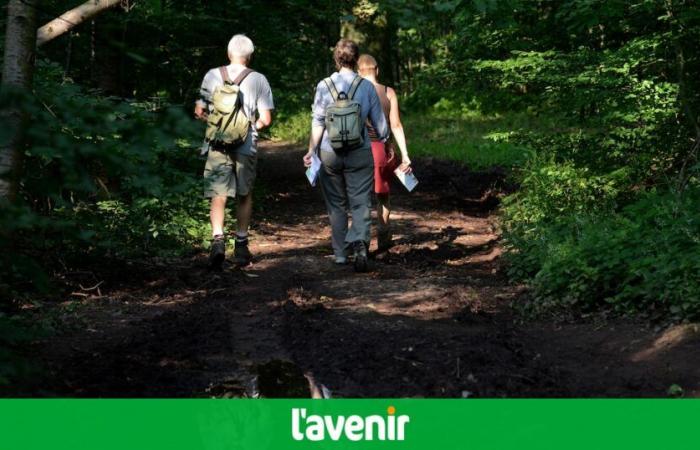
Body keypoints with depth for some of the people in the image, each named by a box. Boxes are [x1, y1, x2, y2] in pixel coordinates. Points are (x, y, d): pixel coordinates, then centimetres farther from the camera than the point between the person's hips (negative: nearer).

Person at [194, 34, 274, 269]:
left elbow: (199, 112, 3)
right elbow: (266, 119, -4)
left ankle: (218, 239, -19)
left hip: (218, 145, 0)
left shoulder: (213, 76, 1)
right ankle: (241, 246, 20)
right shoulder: (258, 80, -2)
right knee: (244, 196, 14)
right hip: (246, 146, 0)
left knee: (218, 196, 1)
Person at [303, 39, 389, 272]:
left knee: (336, 205, 13)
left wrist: (311, 150, 1)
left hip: (330, 154, 1)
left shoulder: (324, 86, -2)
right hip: (360, 154, -1)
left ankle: (340, 253, 18)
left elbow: (317, 122, -5)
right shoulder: (367, 87, -1)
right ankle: (360, 241, -24)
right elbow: (379, 123, 4)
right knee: (361, 203, 1)